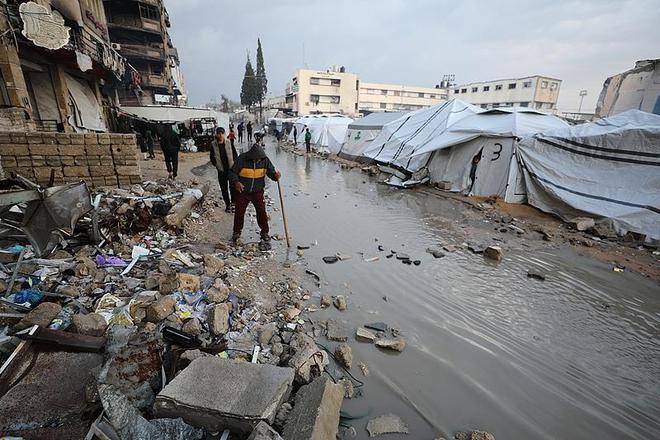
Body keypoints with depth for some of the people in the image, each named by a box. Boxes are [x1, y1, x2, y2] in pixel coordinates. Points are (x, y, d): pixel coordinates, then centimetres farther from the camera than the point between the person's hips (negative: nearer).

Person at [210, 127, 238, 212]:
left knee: (232, 187, -3)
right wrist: (216, 165, 2)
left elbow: (235, 154, 7)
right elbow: (212, 157, 9)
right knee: (224, 189, 7)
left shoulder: (229, 144, -2)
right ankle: (228, 205, 20)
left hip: (231, 169, -1)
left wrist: (233, 163, 0)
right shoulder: (213, 145, -2)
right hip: (221, 170, 1)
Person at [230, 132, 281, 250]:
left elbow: (271, 171, -3)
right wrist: (236, 182, -31)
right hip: (242, 192, -1)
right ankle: (236, 233, 29)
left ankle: (265, 233, 16)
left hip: (258, 192, 1)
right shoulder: (242, 159, -16)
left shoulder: (265, 160, -8)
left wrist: (275, 175, -27)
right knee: (239, 213, 7)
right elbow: (233, 173, -11)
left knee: (262, 212, -2)